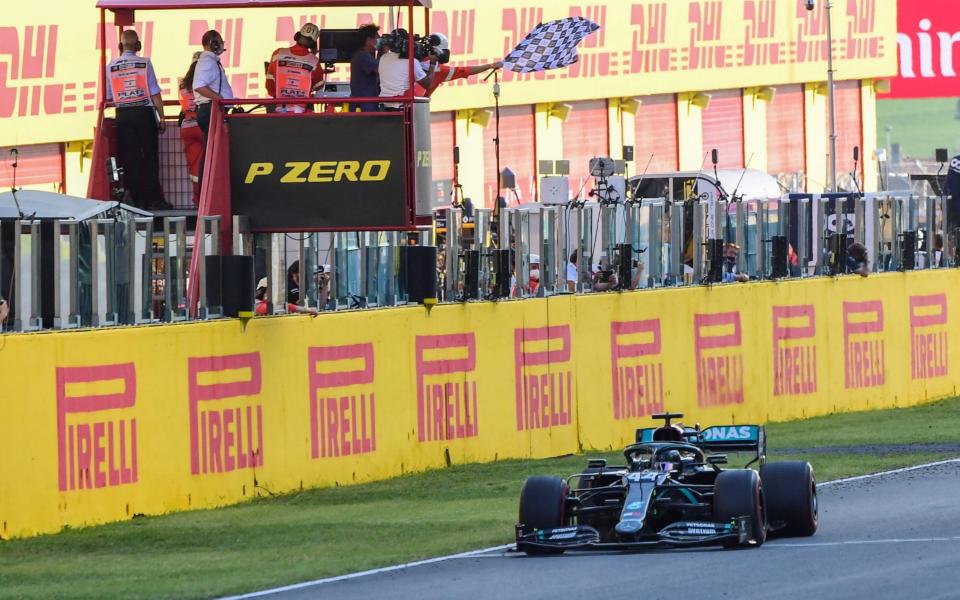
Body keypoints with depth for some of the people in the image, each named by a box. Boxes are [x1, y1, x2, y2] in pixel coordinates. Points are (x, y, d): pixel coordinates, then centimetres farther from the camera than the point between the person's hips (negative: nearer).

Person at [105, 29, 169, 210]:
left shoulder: (111, 66, 3)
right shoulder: (144, 63, -3)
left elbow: (108, 97, 7)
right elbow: (155, 93, -4)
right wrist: (161, 117, 2)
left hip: (123, 114, 2)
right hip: (144, 112, -2)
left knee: (130, 158, 4)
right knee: (150, 156, 4)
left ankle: (138, 200, 3)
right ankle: (154, 199, 2)